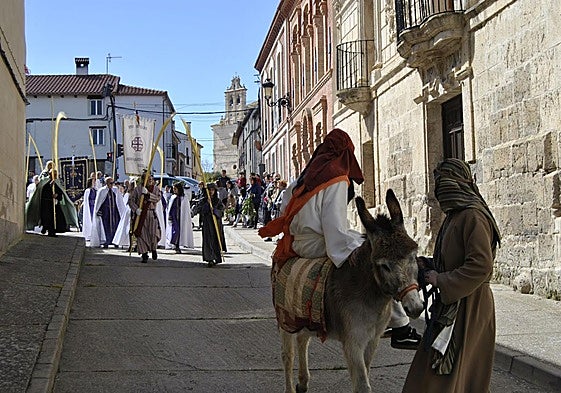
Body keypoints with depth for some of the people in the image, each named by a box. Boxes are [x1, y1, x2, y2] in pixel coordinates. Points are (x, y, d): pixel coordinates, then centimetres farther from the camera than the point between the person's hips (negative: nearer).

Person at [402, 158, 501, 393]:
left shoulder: (473, 216, -17)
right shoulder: (455, 216, 14)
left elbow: (480, 266, -25)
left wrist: (441, 281, -18)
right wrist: (429, 266, 6)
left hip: (467, 305, -10)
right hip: (451, 304, 10)